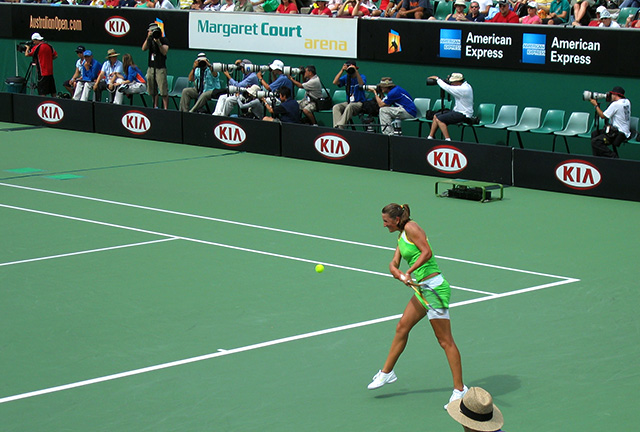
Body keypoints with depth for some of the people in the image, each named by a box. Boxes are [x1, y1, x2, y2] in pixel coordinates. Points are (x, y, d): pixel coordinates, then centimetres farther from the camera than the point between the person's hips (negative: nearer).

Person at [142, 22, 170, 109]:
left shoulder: (164, 40, 0)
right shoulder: (150, 40, 13)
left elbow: (164, 52, -11)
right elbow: (144, 49, -3)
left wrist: (158, 43, -21)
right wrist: (148, 38, -11)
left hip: (161, 68, -5)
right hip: (151, 68, 5)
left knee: (163, 91, -11)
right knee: (152, 90, 8)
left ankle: (166, 108, -11)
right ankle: (155, 107, 18)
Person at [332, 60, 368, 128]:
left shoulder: (362, 77, -2)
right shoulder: (346, 77, 10)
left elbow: (361, 84, -26)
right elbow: (335, 82, -5)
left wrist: (356, 71, -30)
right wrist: (342, 70, -11)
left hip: (359, 103, -5)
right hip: (348, 102, 5)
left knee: (349, 106, -37)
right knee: (336, 107, -22)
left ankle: (340, 126, -45)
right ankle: (336, 127, -37)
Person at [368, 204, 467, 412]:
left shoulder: (411, 227, -9)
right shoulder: (401, 237, 18)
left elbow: (427, 252, -19)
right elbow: (393, 264, 10)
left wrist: (409, 271, -20)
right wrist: (400, 275, -10)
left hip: (434, 285, -10)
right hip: (423, 289, 10)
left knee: (445, 340, -8)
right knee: (402, 327, 18)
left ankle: (460, 389, -6)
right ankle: (387, 373, 33)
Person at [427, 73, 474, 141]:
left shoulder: (463, 89, -25)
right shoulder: (465, 86, 6)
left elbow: (447, 88, -23)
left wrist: (437, 79, -10)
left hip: (463, 115, -11)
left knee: (439, 119, -18)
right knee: (436, 116, 9)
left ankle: (448, 139, -16)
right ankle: (430, 137, 12)